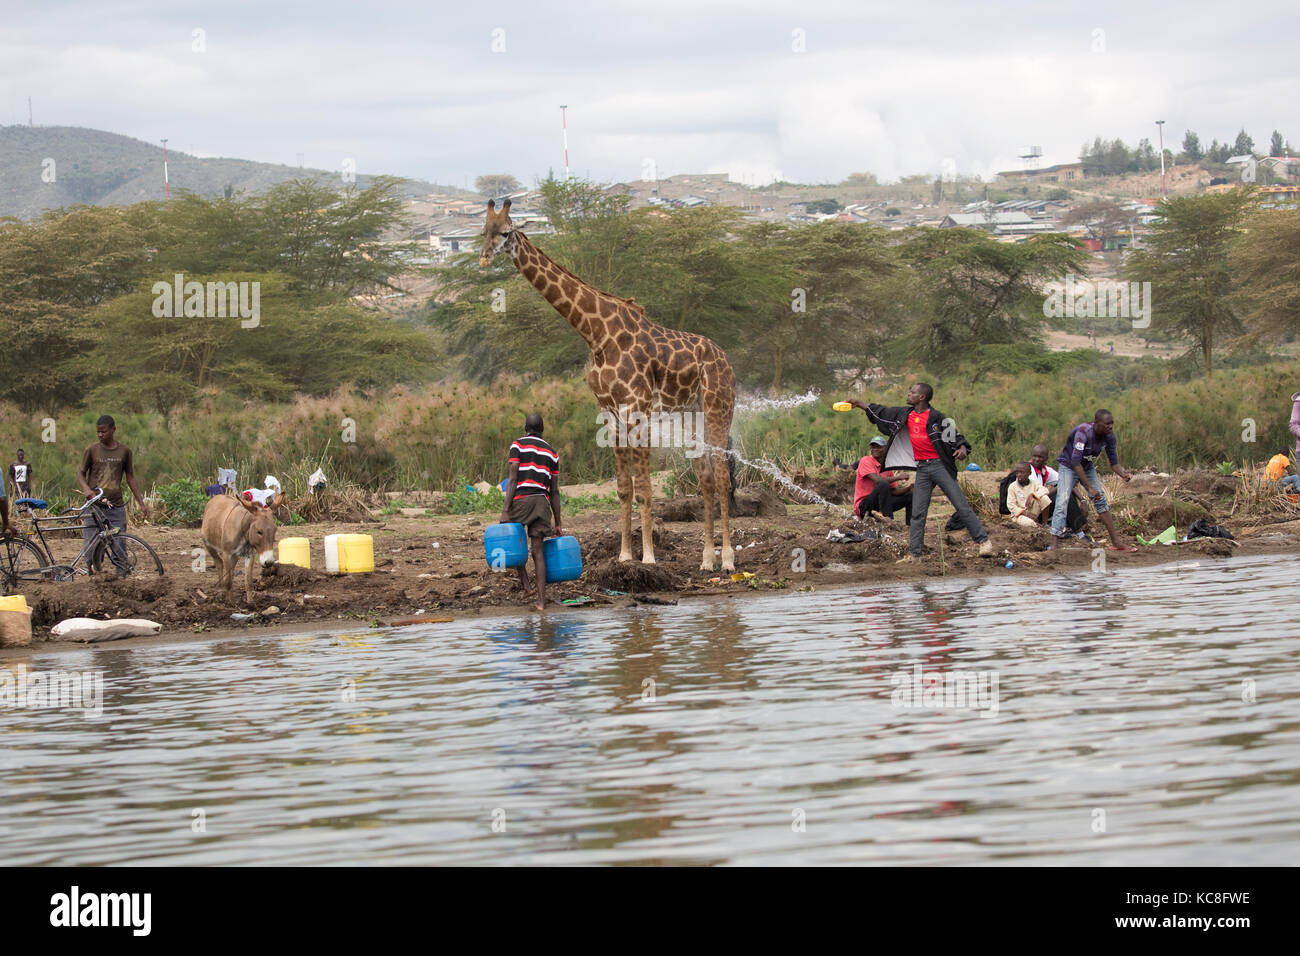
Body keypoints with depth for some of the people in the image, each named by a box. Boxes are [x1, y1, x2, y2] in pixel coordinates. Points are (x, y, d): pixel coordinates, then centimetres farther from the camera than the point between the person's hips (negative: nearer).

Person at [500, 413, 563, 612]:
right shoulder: (552, 453, 15)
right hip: (542, 503, 4)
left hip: (521, 499, -4)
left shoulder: (518, 446, 1)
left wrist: (506, 511, -11)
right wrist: (558, 523, 16)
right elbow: (555, 491, 15)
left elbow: (512, 480, -8)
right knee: (537, 551, 4)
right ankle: (541, 600, -2)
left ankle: (523, 576, 6)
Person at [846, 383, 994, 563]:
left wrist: (962, 448, -23)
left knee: (961, 506, -7)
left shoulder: (936, 417, -7)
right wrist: (859, 405, 24)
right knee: (918, 513, 3)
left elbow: (954, 435, -4)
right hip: (922, 469, 5)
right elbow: (880, 413, 22)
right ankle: (913, 553, 5)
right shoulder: (906, 414, 10)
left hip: (940, 465, -5)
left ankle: (983, 541, -1)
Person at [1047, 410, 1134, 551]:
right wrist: (1090, 488, -39)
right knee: (1062, 502, -20)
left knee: (1102, 501, 1)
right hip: (1069, 467, -6)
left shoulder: (1109, 436, -14)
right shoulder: (1083, 432, -34)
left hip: (1088, 467, 6)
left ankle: (1116, 542, 8)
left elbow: (1113, 462, -6)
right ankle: (1054, 546, -25)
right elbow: (1075, 463, -38)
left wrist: (1123, 473, -29)